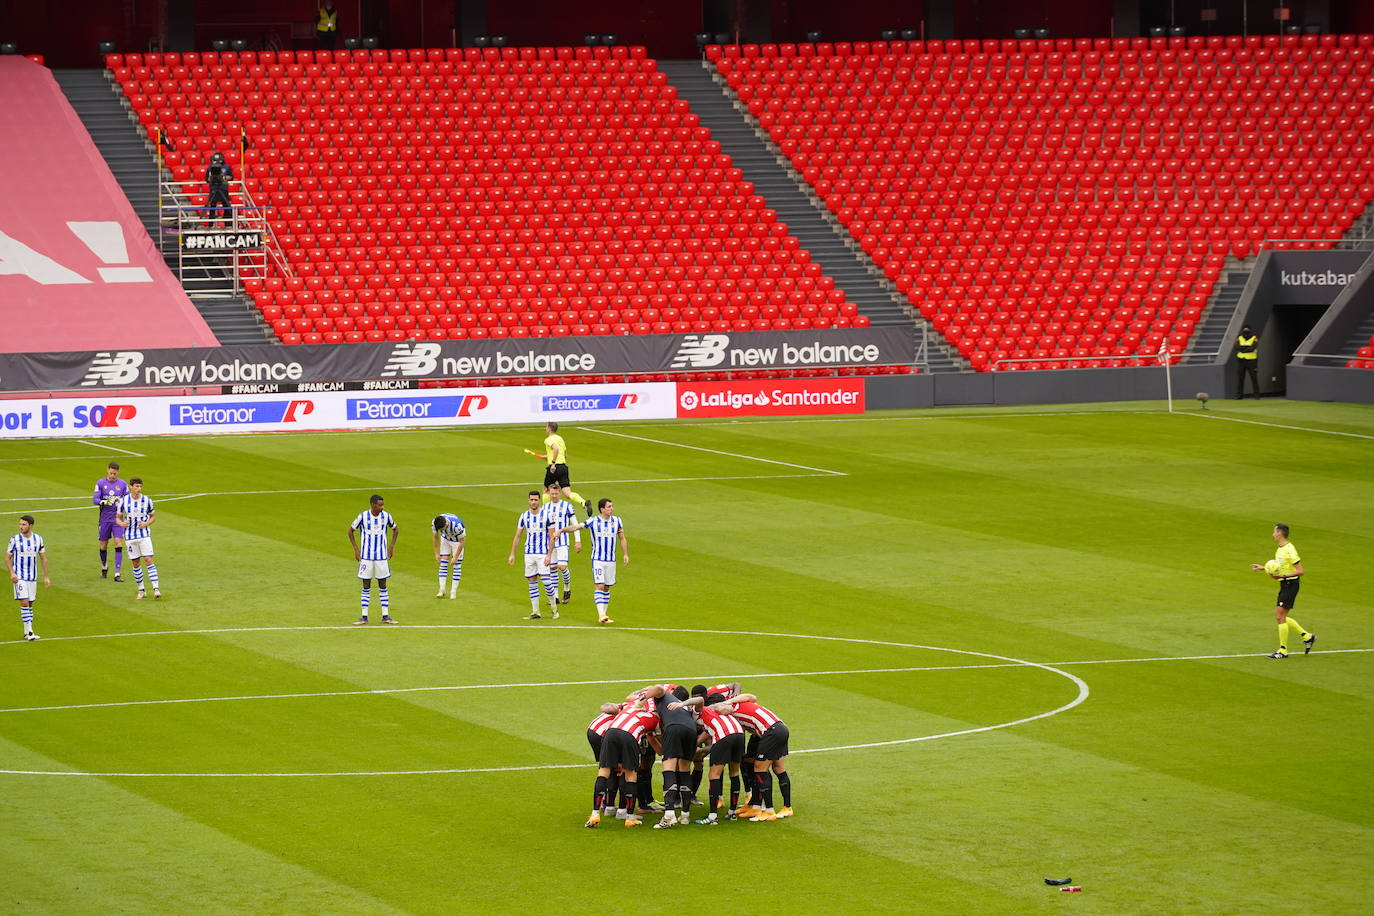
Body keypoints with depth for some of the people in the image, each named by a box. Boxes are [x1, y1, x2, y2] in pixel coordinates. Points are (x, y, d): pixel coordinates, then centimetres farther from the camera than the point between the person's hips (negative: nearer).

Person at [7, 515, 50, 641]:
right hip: (19, 577, -4)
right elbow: (8, 558, 1)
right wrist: (12, 573, -14)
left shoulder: (38, 539, 2)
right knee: (24, 602, -13)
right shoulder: (15, 540, -6)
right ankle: (29, 631, -13)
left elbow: (43, 558, 10)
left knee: (30, 603, 8)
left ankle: (27, 632, 17)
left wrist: (46, 577, 8)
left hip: (32, 577, 4)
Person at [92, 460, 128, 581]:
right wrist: (105, 502, -27)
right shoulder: (100, 483, -1)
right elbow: (94, 500, -8)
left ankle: (117, 574, -12)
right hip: (104, 519, 0)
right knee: (103, 545, 10)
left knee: (119, 544, -11)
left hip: (118, 519, 0)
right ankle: (104, 569, 35)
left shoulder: (123, 484, 3)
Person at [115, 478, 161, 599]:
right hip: (130, 536, 1)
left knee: (148, 560, -13)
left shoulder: (147, 500, -1)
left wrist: (146, 523, -10)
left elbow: (153, 516, 11)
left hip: (145, 535, -1)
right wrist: (121, 523, -17)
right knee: (135, 564, 4)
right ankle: (141, 590, 16)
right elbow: (118, 518, 6)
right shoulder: (123, 500, -2)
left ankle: (156, 588, -15)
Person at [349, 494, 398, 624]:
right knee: (366, 586, 2)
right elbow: (350, 530, 5)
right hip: (366, 557, -2)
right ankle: (364, 617, 6)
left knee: (383, 586, 5)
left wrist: (391, 546, 7)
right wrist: (356, 549, 0)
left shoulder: (386, 516, -2)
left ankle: (385, 616, 9)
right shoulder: (363, 516, -8)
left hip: (382, 557, 2)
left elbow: (395, 529, 16)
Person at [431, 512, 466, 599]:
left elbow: (462, 541, -26)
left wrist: (455, 558, -23)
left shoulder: (456, 525, -40)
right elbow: (436, 537, -7)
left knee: (457, 565, -8)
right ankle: (441, 590, -2)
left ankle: (453, 592, -2)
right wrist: (436, 554, -6)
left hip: (458, 540, -4)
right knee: (443, 563, -4)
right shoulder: (435, 523, -26)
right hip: (446, 539, 4)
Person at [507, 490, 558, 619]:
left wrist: (549, 555, -13)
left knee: (546, 581, -12)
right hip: (529, 554, 4)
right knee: (532, 582, 4)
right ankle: (535, 612, 9)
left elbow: (552, 537, -5)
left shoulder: (546, 514, -5)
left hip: (543, 554, -4)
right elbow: (517, 536, 11)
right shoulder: (524, 515, 5)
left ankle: (554, 607, 6)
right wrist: (512, 554, 5)